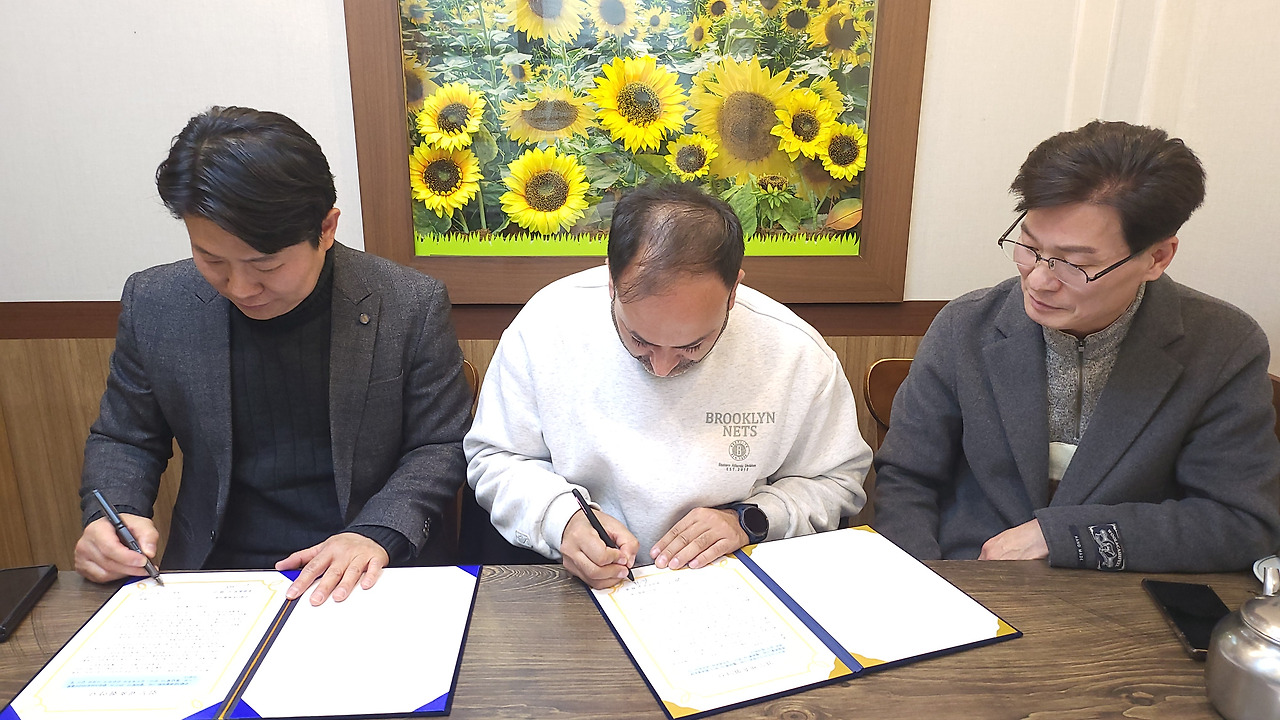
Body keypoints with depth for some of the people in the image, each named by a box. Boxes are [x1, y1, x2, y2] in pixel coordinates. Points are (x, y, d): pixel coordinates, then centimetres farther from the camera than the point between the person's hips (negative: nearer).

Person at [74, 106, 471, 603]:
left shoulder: (412, 305, -9)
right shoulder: (154, 304, -1)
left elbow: (441, 445, -2)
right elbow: (122, 440, 13)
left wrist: (377, 534, -18)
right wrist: (112, 516, -8)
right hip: (214, 574, 2)